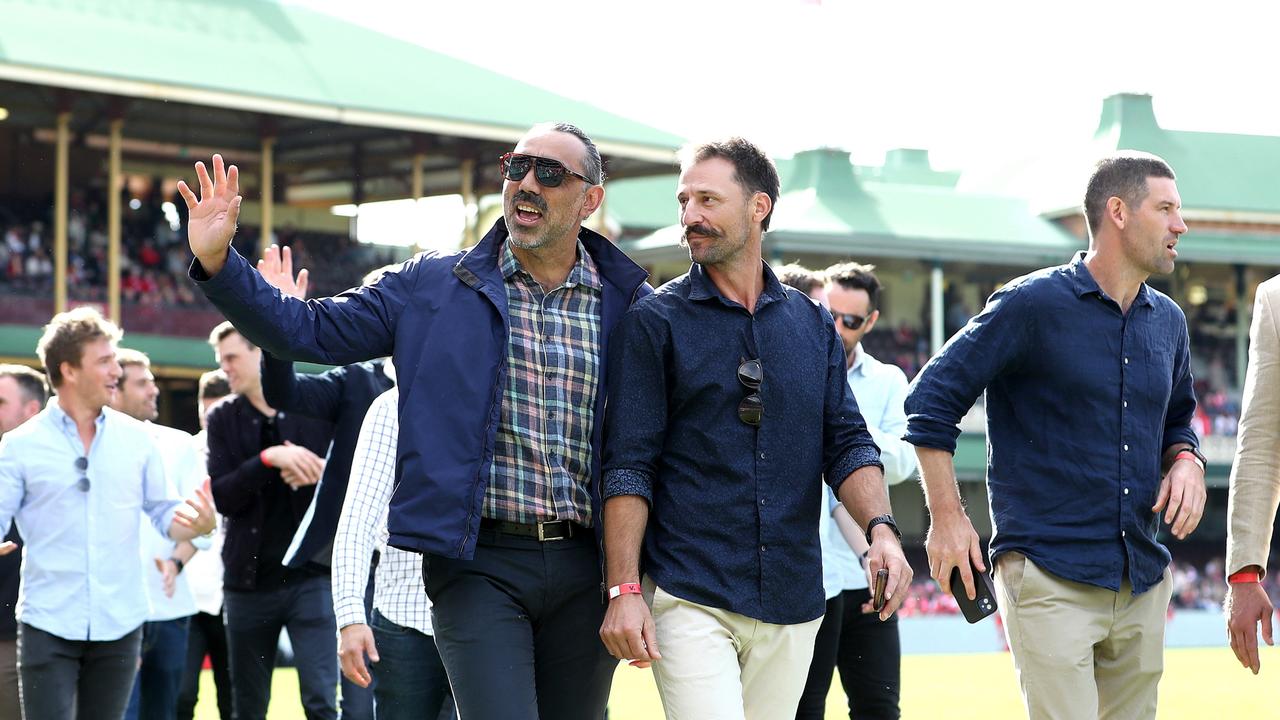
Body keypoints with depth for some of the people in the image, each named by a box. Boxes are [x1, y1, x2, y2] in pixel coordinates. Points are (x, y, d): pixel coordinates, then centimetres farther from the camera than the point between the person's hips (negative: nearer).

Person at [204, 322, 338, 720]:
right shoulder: (223, 419, 5)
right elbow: (223, 498, -7)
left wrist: (322, 473, -17)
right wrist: (269, 458, -22)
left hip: (311, 573, -3)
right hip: (249, 579, 3)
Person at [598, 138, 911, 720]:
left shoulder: (812, 324, 13)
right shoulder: (654, 322, 1)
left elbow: (846, 443, 11)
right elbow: (628, 464, -4)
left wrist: (881, 529, -9)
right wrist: (624, 590, -13)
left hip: (793, 604, 4)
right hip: (689, 600, -4)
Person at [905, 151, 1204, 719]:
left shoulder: (1168, 322, 14)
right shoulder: (1032, 304, -6)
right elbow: (930, 400, -4)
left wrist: (1186, 461, 5)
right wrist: (947, 517, -9)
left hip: (1144, 586, 7)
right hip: (1050, 581, -7)